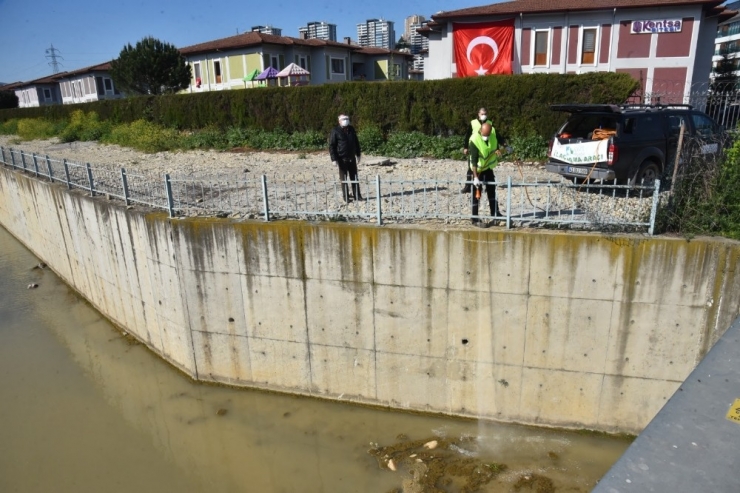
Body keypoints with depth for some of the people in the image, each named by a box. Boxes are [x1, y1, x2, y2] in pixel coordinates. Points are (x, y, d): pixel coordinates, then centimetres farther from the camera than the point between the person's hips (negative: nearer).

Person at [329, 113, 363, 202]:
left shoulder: (351, 129, 9)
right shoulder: (335, 131, -8)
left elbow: (356, 142, 18)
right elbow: (331, 146, -10)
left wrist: (358, 154, 16)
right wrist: (334, 159, -15)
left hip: (352, 158, 5)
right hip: (342, 159, -5)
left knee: (354, 177, 9)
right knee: (344, 178, 3)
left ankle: (357, 195, 16)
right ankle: (346, 197, 10)